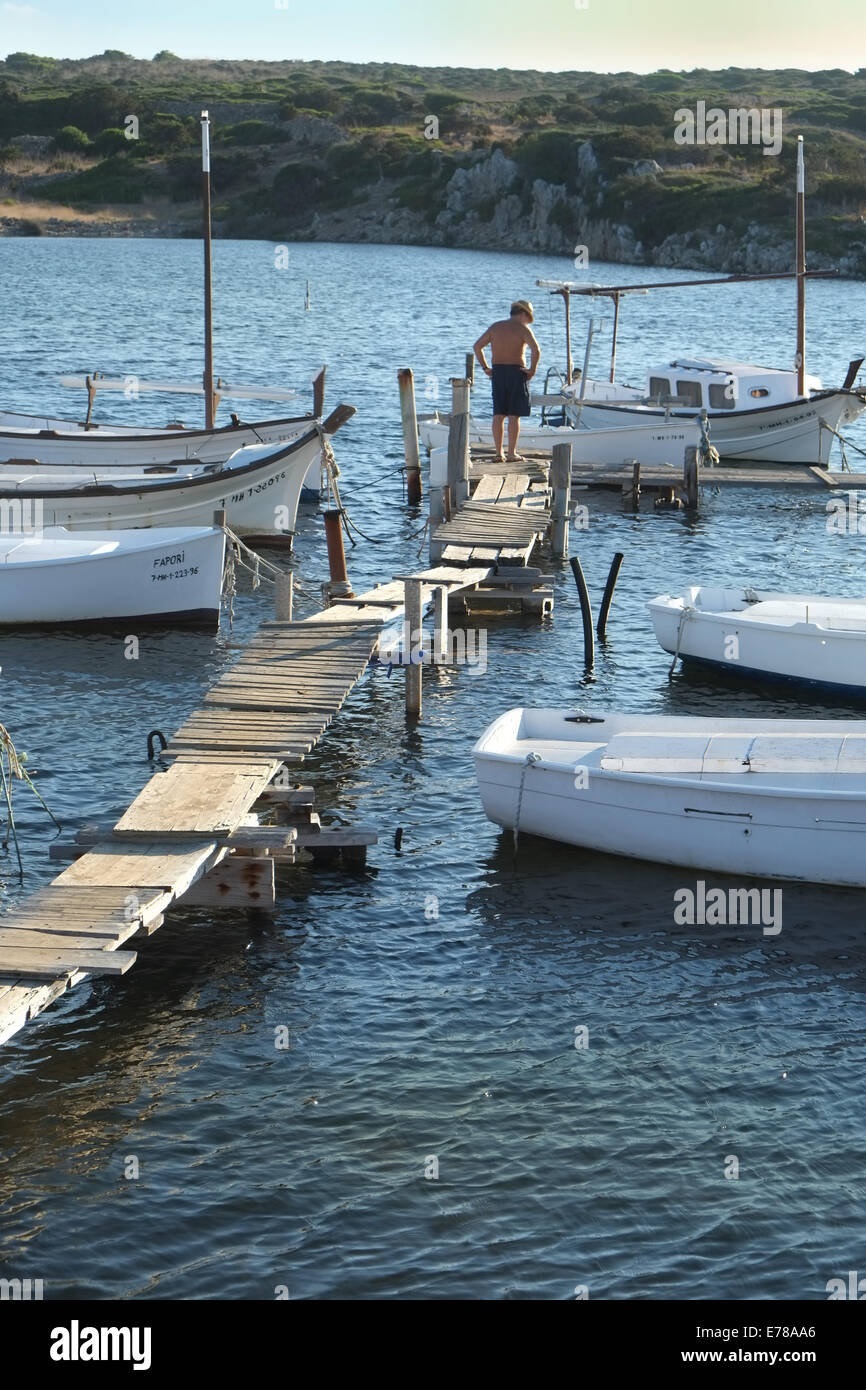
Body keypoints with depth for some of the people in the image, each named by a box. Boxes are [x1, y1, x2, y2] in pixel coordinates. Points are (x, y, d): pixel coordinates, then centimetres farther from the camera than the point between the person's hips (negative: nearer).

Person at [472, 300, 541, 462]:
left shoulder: (495, 327, 10)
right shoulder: (522, 329, -5)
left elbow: (477, 346, 12)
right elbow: (536, 350, -19)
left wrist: (485, 368, 11)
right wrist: (532, 369, -8)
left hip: (497, 372, 4)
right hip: (516, 372, -4)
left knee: (498, 415, 8)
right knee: (514, 415, 0)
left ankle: (498, 453, 7)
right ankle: (512, 453, -1)